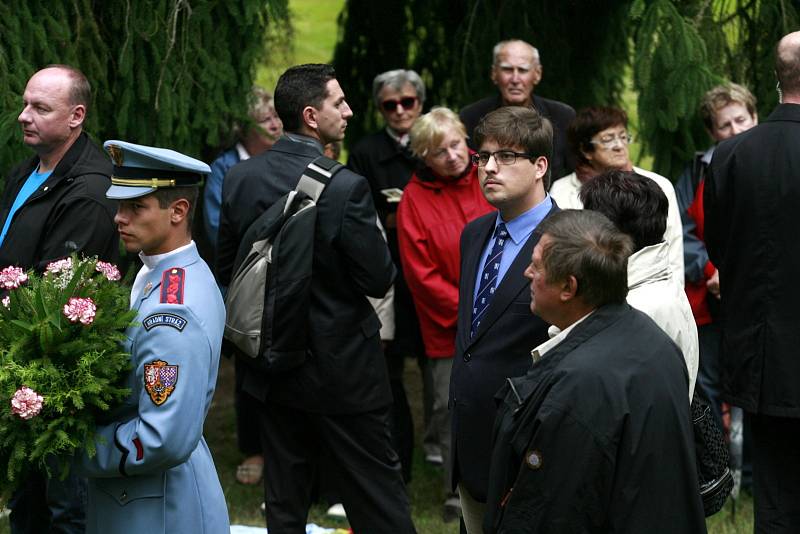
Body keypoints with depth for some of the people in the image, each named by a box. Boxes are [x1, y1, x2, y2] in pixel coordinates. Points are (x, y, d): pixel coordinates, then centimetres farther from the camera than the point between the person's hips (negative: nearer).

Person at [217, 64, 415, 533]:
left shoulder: (240, 178, -3)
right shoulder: (345, 187, -21)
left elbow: (226, 268, 5)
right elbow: (379, 280, -16)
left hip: (274, 367, 5)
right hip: (342, 369, -5)